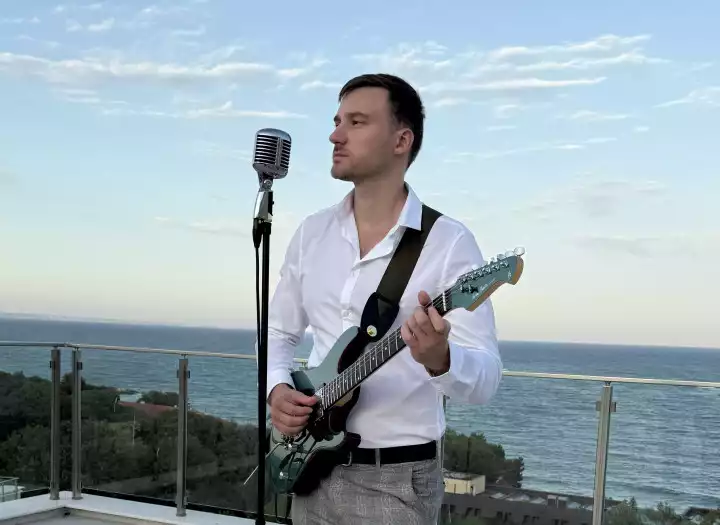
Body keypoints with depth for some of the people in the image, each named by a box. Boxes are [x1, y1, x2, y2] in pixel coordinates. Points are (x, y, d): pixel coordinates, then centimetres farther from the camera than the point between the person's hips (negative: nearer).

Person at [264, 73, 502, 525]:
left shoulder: (449, 242, -12)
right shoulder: (312, 233, 4)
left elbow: (486, 380, -16)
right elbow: (280, 334, 14)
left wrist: (439, 360, -36)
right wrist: (277, 388, -5)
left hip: (397, 479, -5)